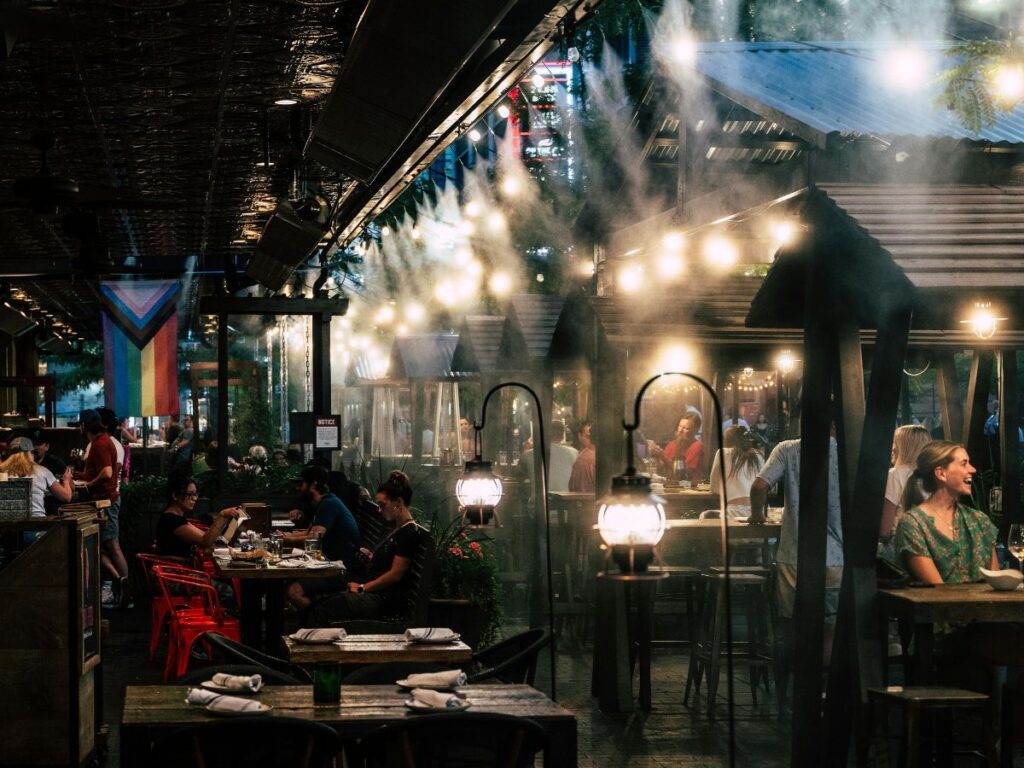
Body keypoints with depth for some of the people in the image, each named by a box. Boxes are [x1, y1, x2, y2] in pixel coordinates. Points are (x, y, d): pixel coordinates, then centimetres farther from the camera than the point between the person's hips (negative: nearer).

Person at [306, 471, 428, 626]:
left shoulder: (409, 533, -12)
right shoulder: (398, 530, 20)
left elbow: (395, 574, -16)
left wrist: (362, 588, -10)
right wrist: (372, 557, 11)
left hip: (385, 601, -10)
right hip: (375, 594, 10)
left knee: (319, 611, -17)